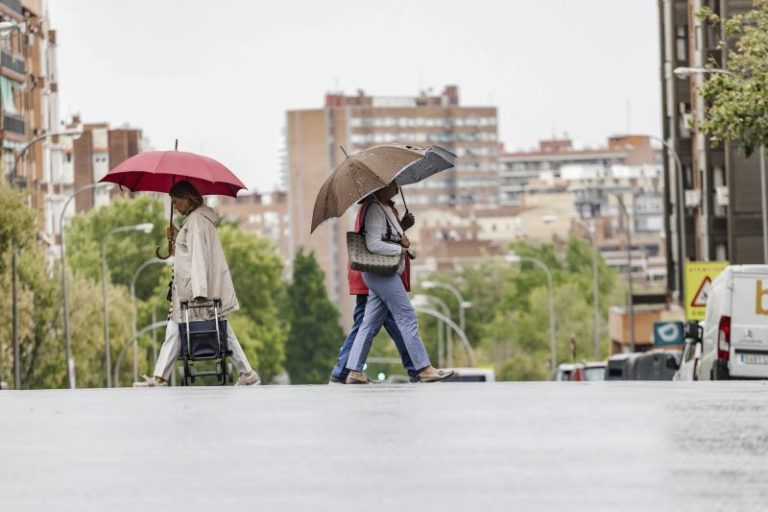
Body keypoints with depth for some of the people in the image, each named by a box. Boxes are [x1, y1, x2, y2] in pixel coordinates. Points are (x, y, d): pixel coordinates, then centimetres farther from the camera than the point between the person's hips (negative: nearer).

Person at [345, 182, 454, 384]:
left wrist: (402, 239, 4)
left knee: (370, 325, 7)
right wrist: (400, 250, -13)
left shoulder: (386, 208, 17)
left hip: (386, 274, 10)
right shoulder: (375, 209, -14)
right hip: (382, 274, -10)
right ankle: (424, 369, -7)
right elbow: (373, 244, -21)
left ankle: (354, 371, 7)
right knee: (407, 319, -8)